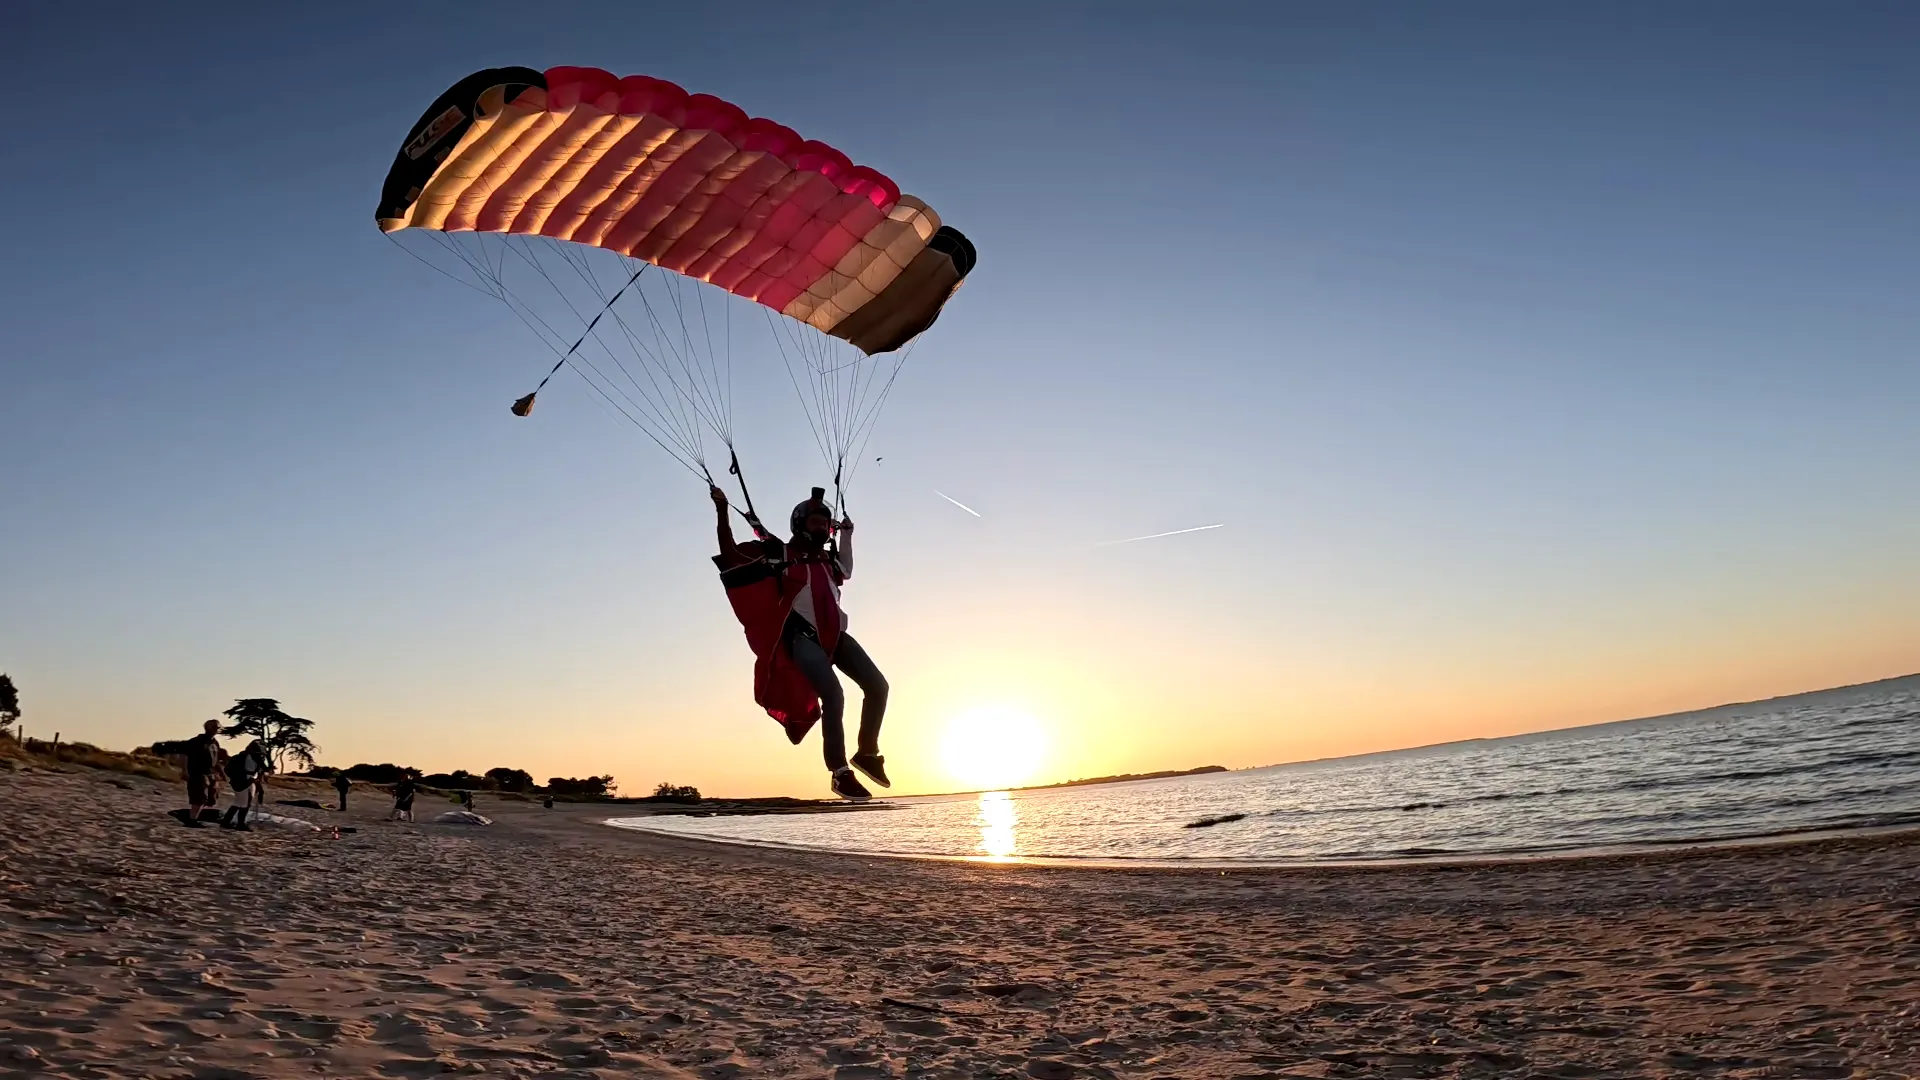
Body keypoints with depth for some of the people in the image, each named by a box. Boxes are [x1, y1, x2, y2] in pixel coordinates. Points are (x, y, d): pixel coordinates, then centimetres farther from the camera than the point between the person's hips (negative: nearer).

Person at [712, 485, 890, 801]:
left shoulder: (827, 559, 16)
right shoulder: (779, 554, -1)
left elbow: (845, 572, 39)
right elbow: (730, 553, -5)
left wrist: (846, 534, 32)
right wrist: (722, 511, -14)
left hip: (835, 635, 7)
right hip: (802, 638, -7)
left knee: (877, 686, -2)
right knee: (833, 695, -25)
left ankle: (867, 753, 15)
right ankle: (840, 773, -17)